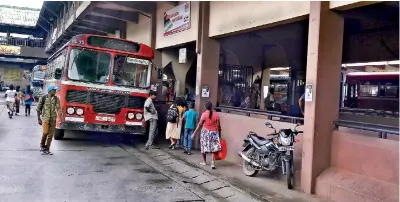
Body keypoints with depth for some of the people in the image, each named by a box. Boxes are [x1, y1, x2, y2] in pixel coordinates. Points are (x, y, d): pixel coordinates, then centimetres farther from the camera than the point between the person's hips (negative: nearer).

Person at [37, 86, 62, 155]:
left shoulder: (56, 99, 4)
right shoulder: (43, 98, -3)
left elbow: (58, 108, -1)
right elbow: (38, 109, 3)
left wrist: (59, 112, -20)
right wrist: (39, 119, 0)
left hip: (53, 119, 3)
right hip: (45, 118, -3)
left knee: (50, 135, 4)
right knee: (45, 133, -11)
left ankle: (47, 149, 15)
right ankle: (42, 146, 15)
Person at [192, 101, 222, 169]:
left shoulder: (204, 114, -8)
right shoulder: (216, 114, -2)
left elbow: (200, 124, -8)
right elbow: (218, 126, 0)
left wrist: (194, 133, -2)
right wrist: (219, 134, 11)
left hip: (205, 132, -1)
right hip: (214, 133, 1)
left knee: (204, 146, 15)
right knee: (214, 148, 2)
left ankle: (204, 162, 27)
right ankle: (213, 163, -9)